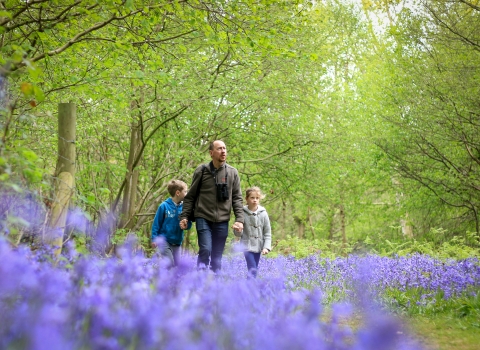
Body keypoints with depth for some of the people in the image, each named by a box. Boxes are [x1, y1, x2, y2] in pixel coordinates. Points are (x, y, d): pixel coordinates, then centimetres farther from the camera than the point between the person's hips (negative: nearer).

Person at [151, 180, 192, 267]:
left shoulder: (183, 207, -2)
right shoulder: (164, 206, -12)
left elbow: (189, 224, 3)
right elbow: (157, 223, -6)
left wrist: (186, 225, -22)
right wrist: (154, 238, -7)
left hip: (177, 242, 5)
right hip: (164, 240, -4)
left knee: (176, 265, 7)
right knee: (170, 263, -13)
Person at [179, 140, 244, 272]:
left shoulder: (232, 172, 6)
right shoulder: (202, 170, 1)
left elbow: (237, 198, 7)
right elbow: (190, 196, 6)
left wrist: (239, 219, -3)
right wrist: (184, 216, -1)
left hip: (222, 221, 2)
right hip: (203, 218, -2)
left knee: (217, 255, 6)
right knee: (205, 250, -14)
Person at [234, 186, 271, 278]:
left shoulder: (263, 214, -2)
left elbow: (267, 233, 3)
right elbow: (237, 234, -1)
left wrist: (266, 247, -7)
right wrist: (238, 230, -24)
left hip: (258, 246, 3)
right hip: (247, 246, -3)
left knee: (254, 269, 9)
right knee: (252, 270, -14)